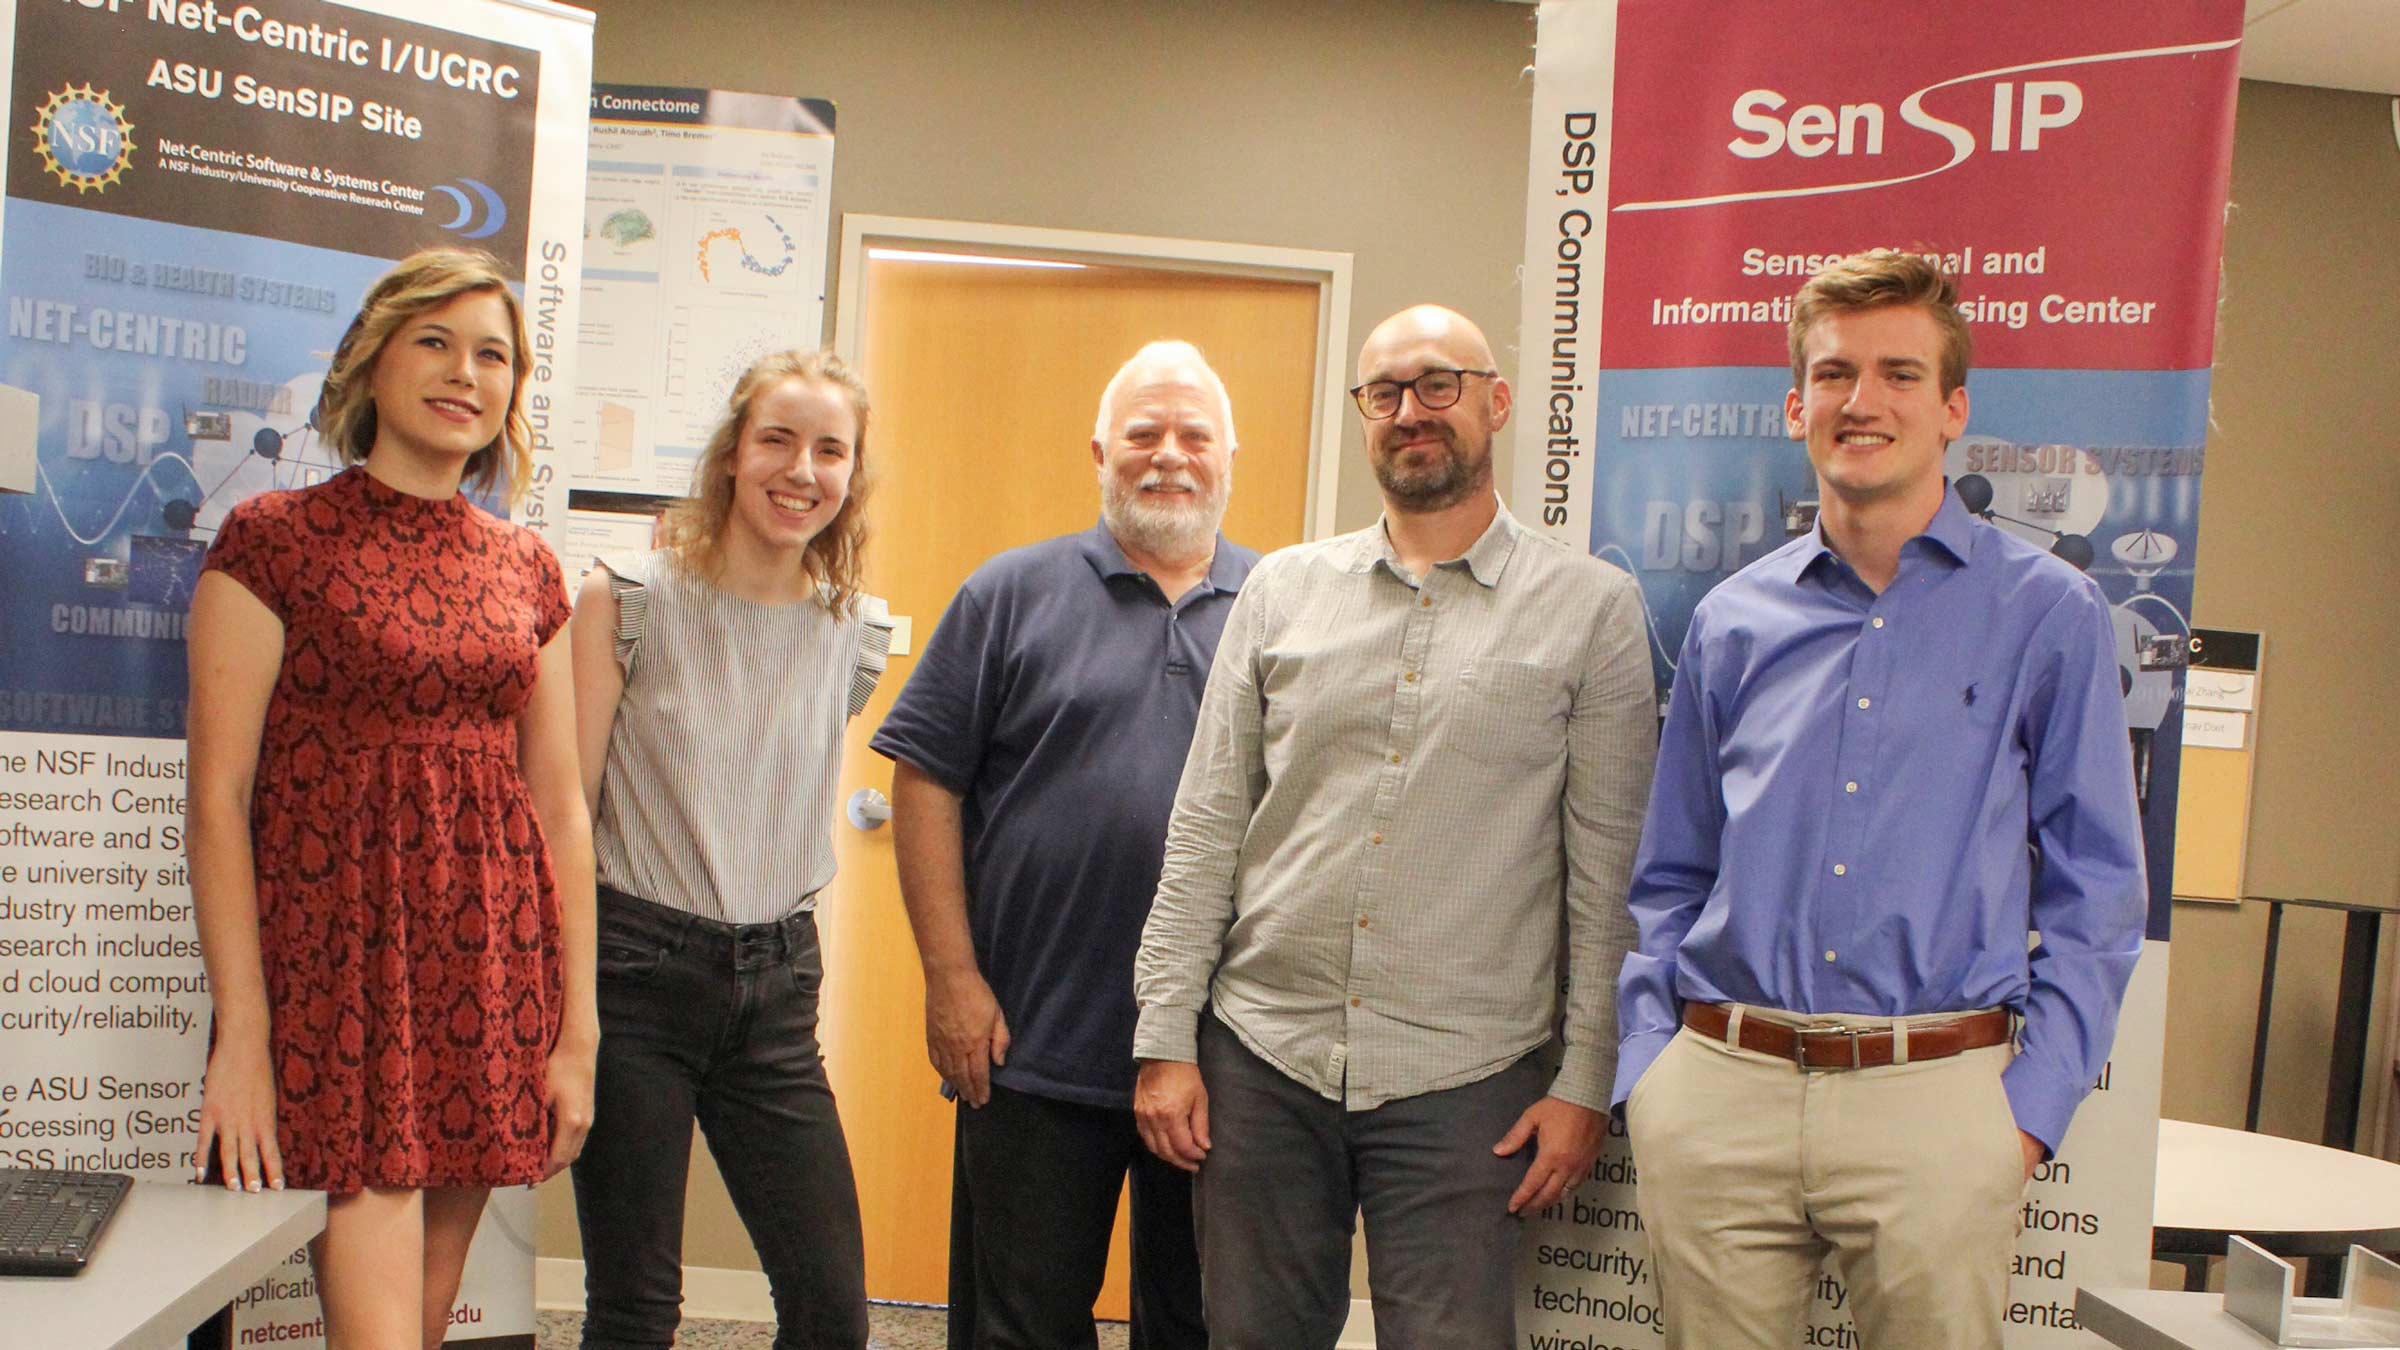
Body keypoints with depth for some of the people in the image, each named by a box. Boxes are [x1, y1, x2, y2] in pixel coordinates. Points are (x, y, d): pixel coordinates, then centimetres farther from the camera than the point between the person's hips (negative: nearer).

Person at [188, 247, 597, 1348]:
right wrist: (242, 1033, -12)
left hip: (490, 965, 5)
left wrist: (577, 1028, 7)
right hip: (336, 956, -4)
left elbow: (561, 806, 11)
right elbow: (218, 799, -6)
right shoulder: (274, 538, -2)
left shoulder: (524, 568, 11)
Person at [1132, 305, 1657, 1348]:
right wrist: (1165, 1037, 2)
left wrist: (1585, 1079, -2)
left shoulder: (1593, 607, 0)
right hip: (1260, 1057, 3)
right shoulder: (1282, 589, 7)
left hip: (1463, 1077, -2)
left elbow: (1607, 867, 0)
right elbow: (1205, 828, 6)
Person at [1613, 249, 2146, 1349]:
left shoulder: (2049, 613, 2)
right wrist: (1649, 1061, 3)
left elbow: (2094, 895, 2)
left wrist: (2034, 1099, -6)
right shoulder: (1731, 621, 9)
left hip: (1935, 1102, -2)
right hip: (1717, 1097, 2)